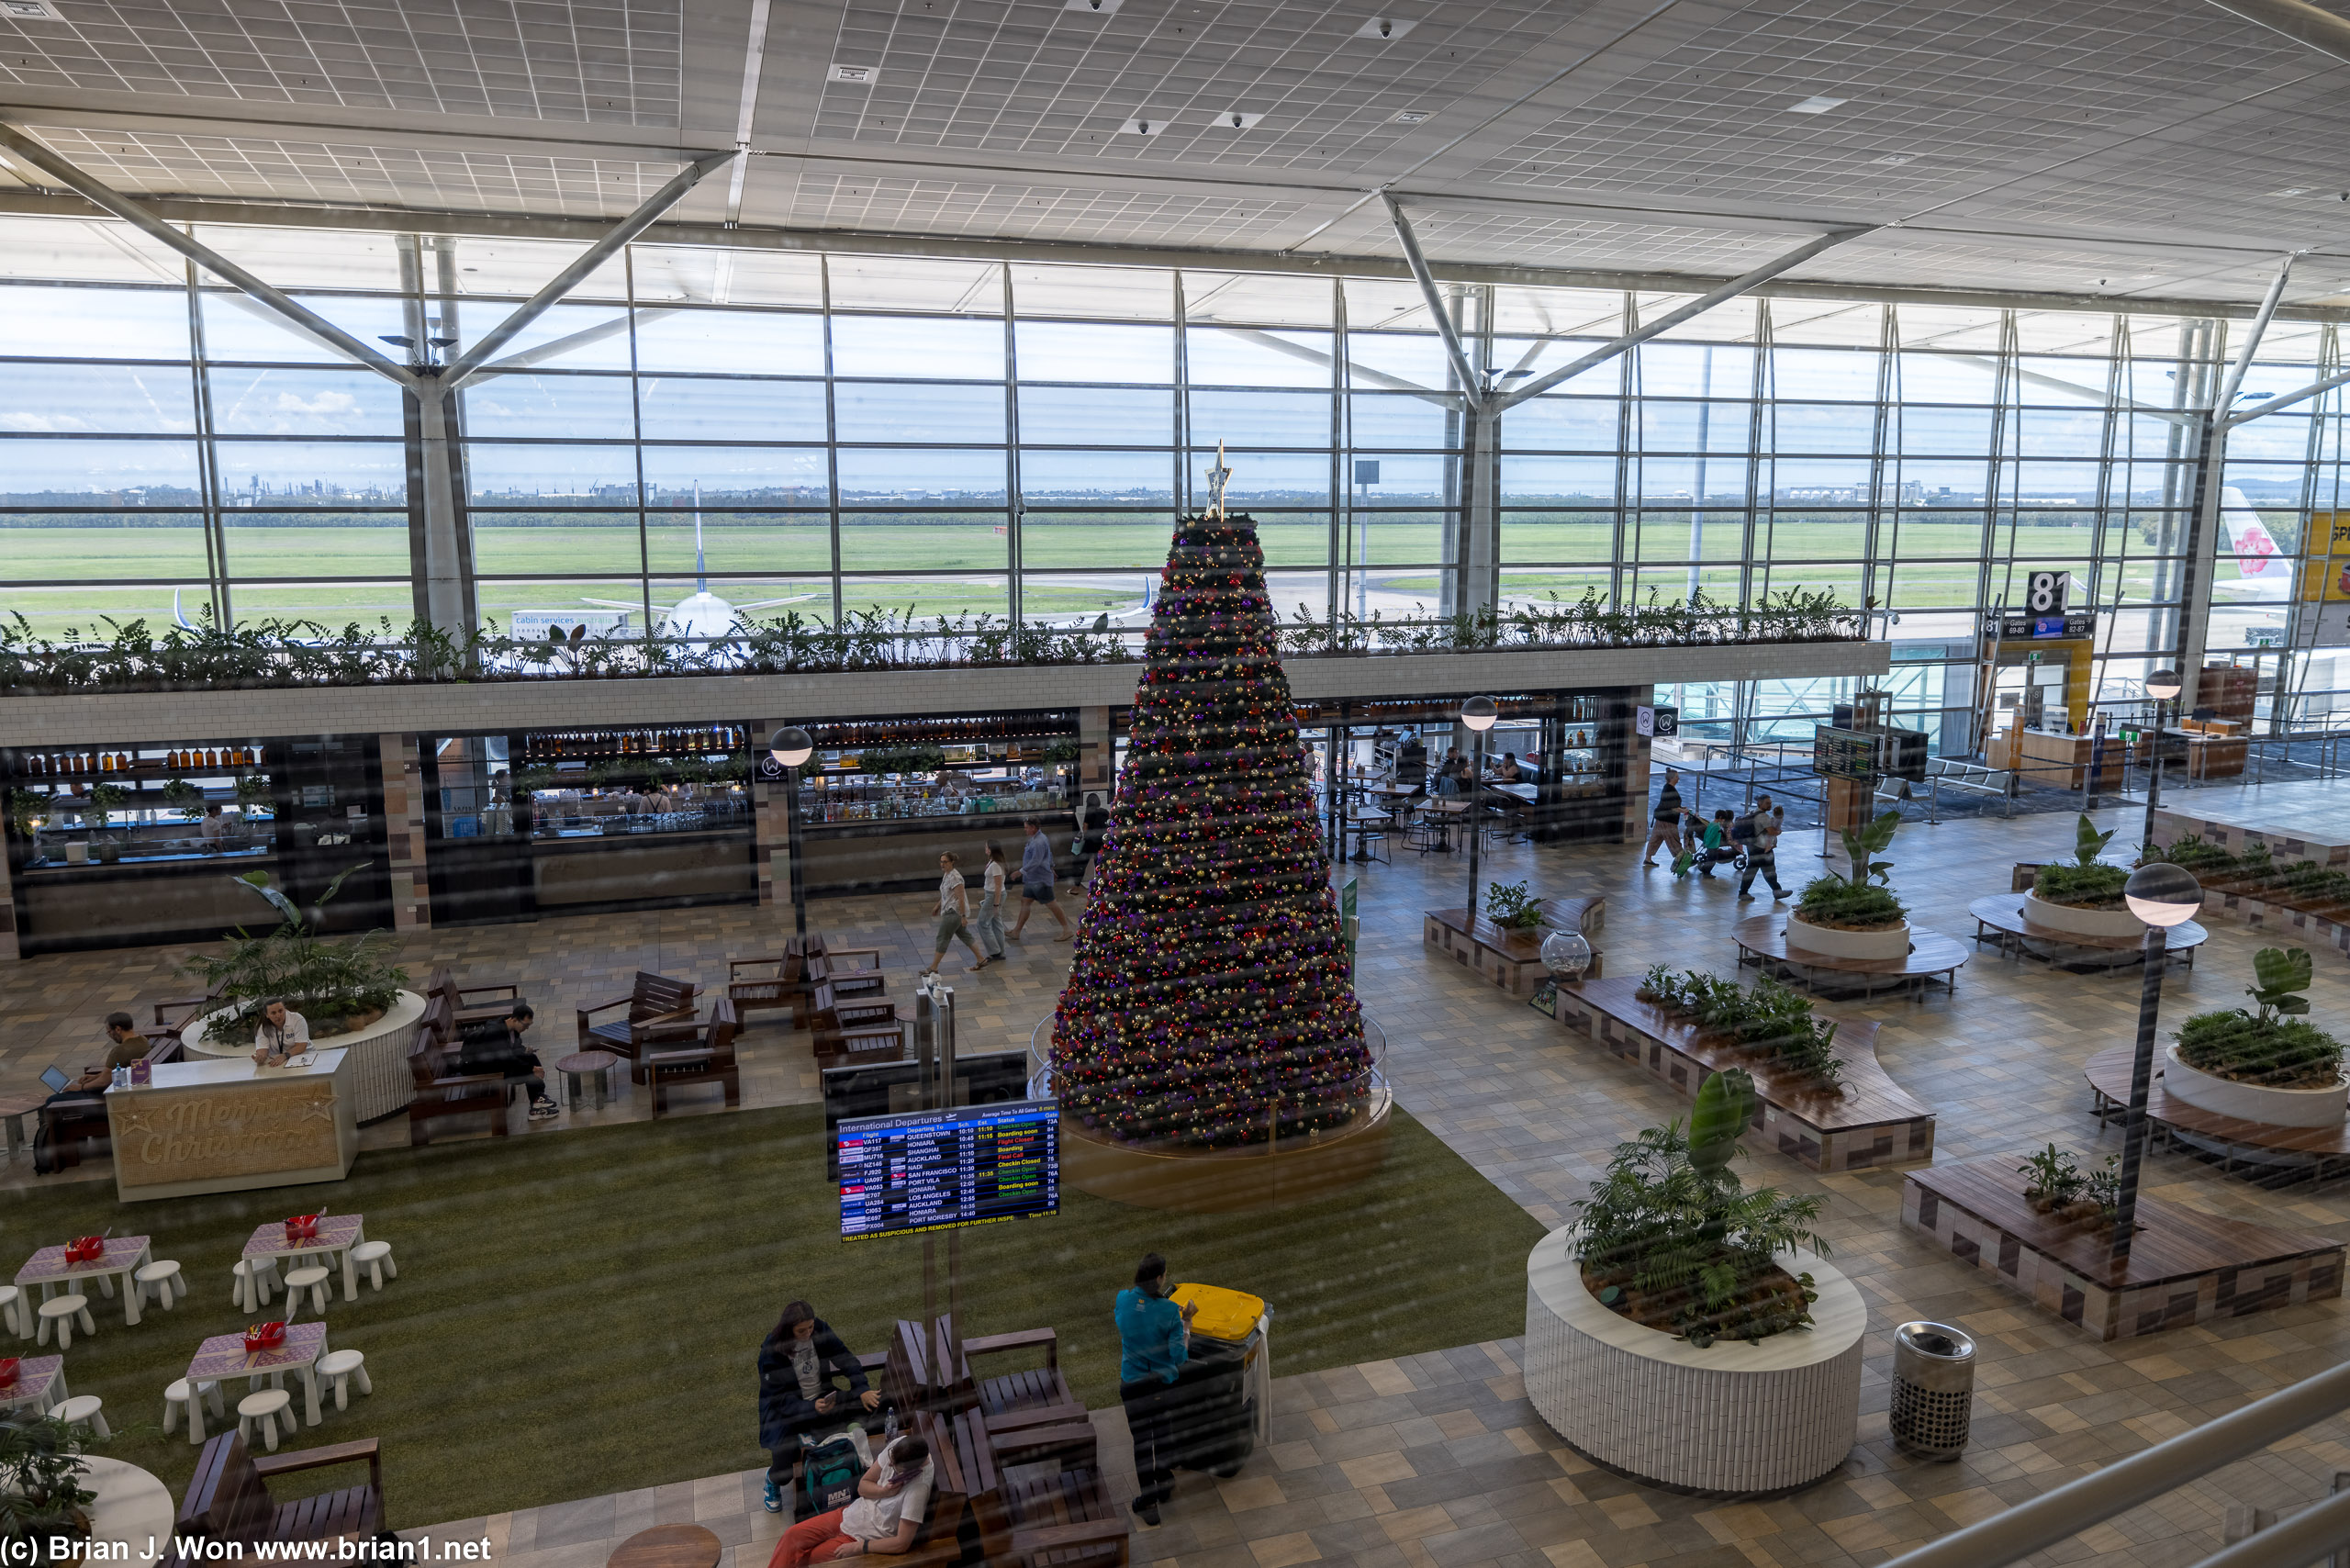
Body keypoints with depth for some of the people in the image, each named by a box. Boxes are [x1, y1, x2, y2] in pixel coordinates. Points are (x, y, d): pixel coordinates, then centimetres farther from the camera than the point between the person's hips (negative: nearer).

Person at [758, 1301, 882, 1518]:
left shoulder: (820, 1329, -10)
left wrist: (862, 1390, -21)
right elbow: (782, 1398, -20)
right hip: (785, 1408, -4)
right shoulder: (772, 1349, -20)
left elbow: (847, 1360, -6)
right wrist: (812, 1407, -36)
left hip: (822, 1398, 4)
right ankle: (773, 1479, 13)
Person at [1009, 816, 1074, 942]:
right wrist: (1051, 867, 33)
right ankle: (1016, 931, 15)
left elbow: (1035, 862, -28)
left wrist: (1021, 871, -28)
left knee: (1050, 904, -3)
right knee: (1025, 902, 10)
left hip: (1040, 880, -10)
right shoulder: (1034, 838, 11)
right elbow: (1049, 855, 23)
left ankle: (1067, 930, 6)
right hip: (1032, 879, 10)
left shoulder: (1039, 842, -22)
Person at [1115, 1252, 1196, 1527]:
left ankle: (1148, 1502, 21)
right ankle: (1164, 1485, 42)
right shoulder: (1169, 1311, -23)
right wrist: (1186, 1323, -11)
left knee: (1141, 1440, 16)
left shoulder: (1122, 1299, -15)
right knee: (1164, 1435, 23)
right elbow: (1180, 1357, -19)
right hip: (1163, 1383, -1)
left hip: (1132, 1385, 1)